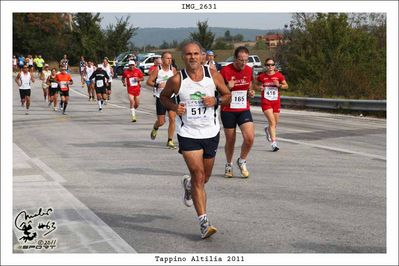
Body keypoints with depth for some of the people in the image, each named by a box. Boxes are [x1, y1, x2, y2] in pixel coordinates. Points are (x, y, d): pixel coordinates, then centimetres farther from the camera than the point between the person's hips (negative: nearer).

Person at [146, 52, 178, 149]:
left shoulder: (173, 69, 3)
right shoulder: (157, 69, -6)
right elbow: (148, 81, -5)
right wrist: (157, 85, -21)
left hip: (171, 97, 3)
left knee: (172, 119, -7)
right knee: (161, 121, 1)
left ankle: (170, 141, 4)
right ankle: (155, 128, 38)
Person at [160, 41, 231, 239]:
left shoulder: (213, 75, -5)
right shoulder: (177, 80, -10)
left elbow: (227, 95, 7)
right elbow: (164, 96, 7)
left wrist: (216, 100, -15)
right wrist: (174, 107, -13)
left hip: (211, 132, 3)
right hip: (188, 134, -3)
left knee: (205, 177, 17)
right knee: (198, 176, -10)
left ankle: (188, 185, 53)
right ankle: (204, 223, -5)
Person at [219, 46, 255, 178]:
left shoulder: (249, 70, 3)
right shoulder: (225, 71, -11)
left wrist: (251, 92, -4)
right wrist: (227, 87, -24)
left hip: (244, 109, 3)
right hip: (228, 111, -3)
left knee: (250, 137, -13)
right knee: (230, 140, 7)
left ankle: (242, 161, 13)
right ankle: (229, 165, 31)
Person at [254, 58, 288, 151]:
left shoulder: (279, 75, -1)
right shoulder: (261, 76, -3)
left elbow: (286, 86, 6)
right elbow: (255, 84, 13)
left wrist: (279, 85, -13)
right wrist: (259, 87, -9)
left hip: (276, 101, 3)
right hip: (265, 101, -3)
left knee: (275, 122, 12)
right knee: (272, 121, -15)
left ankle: (267, 129, 49)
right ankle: (274, 143, -13)